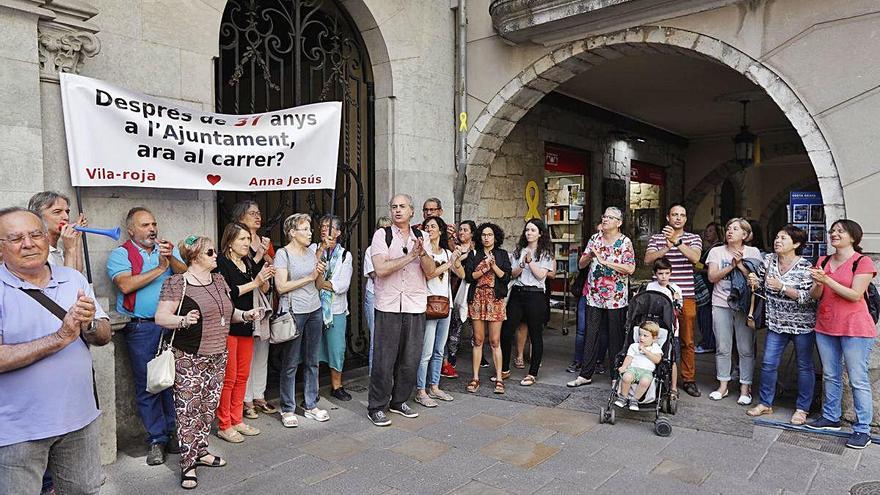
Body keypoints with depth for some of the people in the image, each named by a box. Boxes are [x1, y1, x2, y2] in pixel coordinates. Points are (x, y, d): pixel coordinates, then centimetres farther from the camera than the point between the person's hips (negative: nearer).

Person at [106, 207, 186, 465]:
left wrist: (171, 258, -19)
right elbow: (125, 285, -15)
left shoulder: (168, 249, 11)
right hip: (141, 328, -3)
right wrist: (159, 269, -12)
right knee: (147, 385, 4)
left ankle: (174, 433, 21)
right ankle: (157, 439, 15)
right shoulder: (120, 254, 0)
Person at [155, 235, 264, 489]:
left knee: (208, 408, 14)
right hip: (189, 359, -7)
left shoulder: (218, 280, 11)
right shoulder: (177, 283, -12)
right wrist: (183, 321, -31)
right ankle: (188, 464, 10)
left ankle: (201, 451, 30)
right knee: (188, 411, -1)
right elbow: (161, 316, -14)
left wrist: (246, 315, 2)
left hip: (217, 356, 7)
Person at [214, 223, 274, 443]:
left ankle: (236, 420, 24)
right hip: (227, 326, -7)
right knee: (228, 378, -1)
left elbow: (264, 290, 12)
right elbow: (226, 293, -21)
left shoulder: (249, 263, 11)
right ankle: (224, 425, 11)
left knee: (242, 376, 13)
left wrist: (266, 278, -8)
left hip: (246, 326, 7)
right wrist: (254, 283, -19)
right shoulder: (221, 262, -9)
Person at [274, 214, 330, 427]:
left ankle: (311, 405, 22)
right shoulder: (283, 254, -7)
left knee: (312, 361, 12)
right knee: (290, 363, 2)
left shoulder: (311, 253, 12)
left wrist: (321, 273, -5)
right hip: (293, 312, -6)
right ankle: (287, 409, 13)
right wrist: (309, 277, -13)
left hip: (315, 310, 6)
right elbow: (281, 287, -15)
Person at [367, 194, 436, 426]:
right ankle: (376, 407, 14)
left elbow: (430, 271, 3)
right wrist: (410, 255, -16)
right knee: (384, 359, 0)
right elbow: (381, 269, -15)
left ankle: (399, 401, 27)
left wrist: (423, 253, -15)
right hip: (388, 307, -4)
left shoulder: (421, 237, 10)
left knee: (410, 359, 10)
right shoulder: (382, 235, -2)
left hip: (416, 307, 4)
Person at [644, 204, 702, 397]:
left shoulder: (694, 238, 9)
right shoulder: (657, 238, 9)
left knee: (687, 341, 6)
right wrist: (667, 248, -19)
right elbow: (648, 259, -6)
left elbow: (695, 257, -11)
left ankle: (688, 379, 17)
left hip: (686, 296, 1)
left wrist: (677, 242, -23)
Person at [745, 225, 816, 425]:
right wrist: (755, 282, -11)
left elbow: (807, 297, -19)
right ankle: (765, 403, 19)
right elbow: (760, 286, 11)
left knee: (804, 366, 8)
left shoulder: (805, 267, -14)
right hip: (776, 323, 4)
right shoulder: (768, 260, 0)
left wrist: (782, 287, -29)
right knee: (768, 364, 5)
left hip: (802, 325, -4)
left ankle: (802, 409, 21)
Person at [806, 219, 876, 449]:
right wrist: (817, 284, -12)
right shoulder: (823, 261, 10)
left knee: (858, 380, -1)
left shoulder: (862, 262, -8)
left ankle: (862, 430, 6)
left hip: (854, 329, -6)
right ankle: (831, 417, 27)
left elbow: (855, 295, -16)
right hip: (825, 326, 6)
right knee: (830, 376, 15)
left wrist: (827, 280, -20)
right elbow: (815, 295, 9)